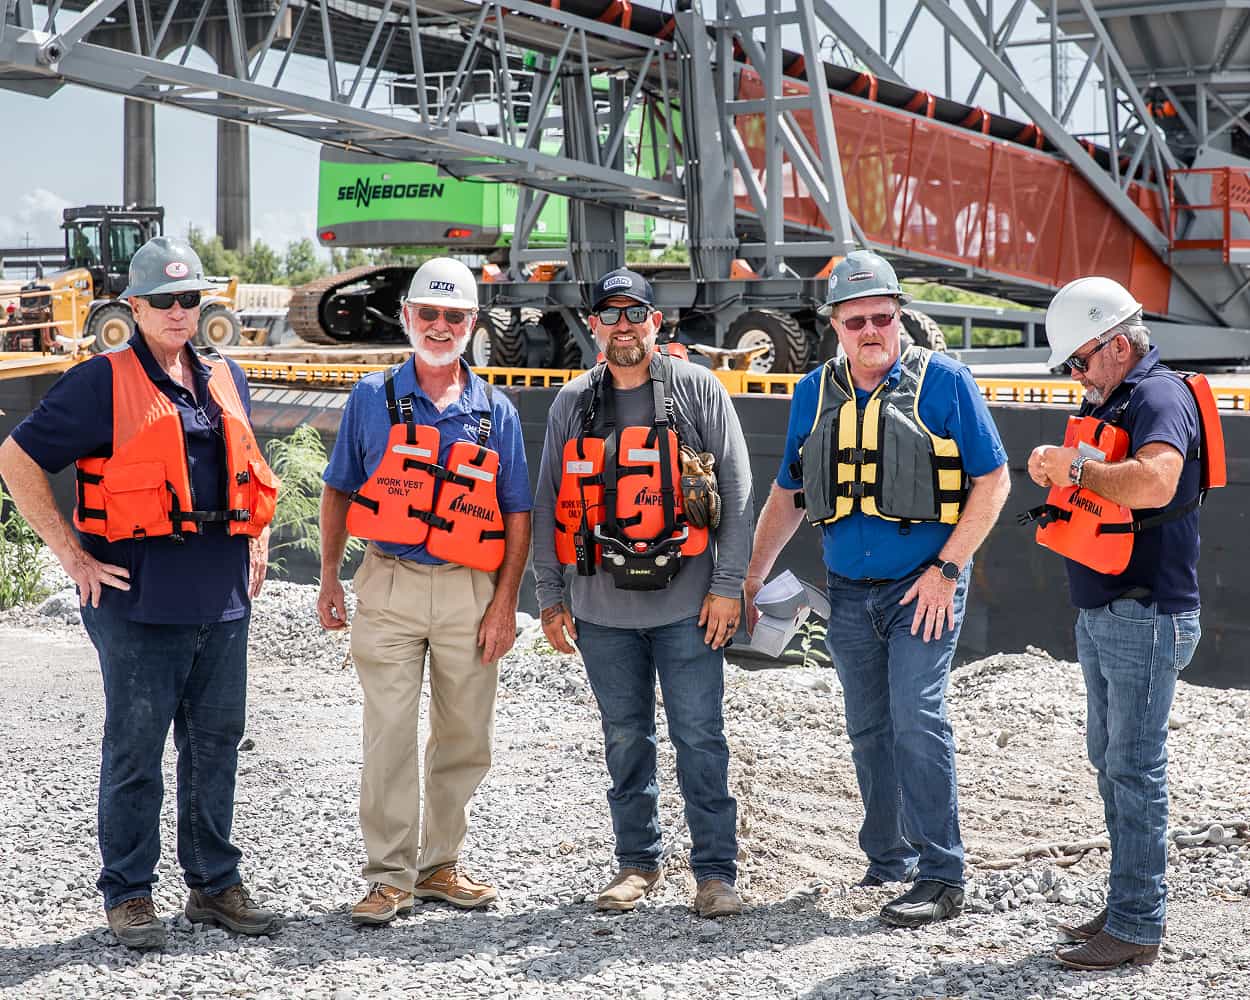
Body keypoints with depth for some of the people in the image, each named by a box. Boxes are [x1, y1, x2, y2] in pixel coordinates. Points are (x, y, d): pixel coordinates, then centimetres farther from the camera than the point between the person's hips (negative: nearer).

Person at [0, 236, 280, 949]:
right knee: (136, 751, 1)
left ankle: (216, 885, 23)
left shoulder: (227, 381, 14)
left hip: (223, 596, 6)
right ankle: (129, 897, 13)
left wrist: (259, 541, 16)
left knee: (217, 743, 12)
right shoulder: (103, 384, -5)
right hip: (139, 597, -5)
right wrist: (72, 555, -9)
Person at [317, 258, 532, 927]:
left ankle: (440, 866, 22)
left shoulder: (496, 412, 6)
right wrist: (328, 579, 3)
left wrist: (505, 602, -1)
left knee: (464, 738, 9)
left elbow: (517, 514, 7)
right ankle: (390, 877, 3)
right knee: (389, 735, -4)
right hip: (390, 587, -2)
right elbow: (338, 491, 9)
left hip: (471, 592, 2)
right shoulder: (373, 398, 4)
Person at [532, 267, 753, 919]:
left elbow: (737, 491, -2)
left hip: (686, 604, -3)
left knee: (699, 737, -2)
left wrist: (727, 586, -7)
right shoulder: (571, 404, 10)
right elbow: (547, 504, 13)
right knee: (624, 737, 11)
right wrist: (549, 597, 8)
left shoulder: (698, 390, 0)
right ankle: (637, 863, 23)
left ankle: (716, 870, 6)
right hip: (602, 607, 3)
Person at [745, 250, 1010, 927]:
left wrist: (946, 570, -10)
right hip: (848, 592, 5)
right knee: (868, 731, 10)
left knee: (916, 721, -13)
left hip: (924, 586, -5)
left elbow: (993, 480, -4)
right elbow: (786, 494, 18)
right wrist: (750, 577, 14)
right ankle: (889, 862, 23)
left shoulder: (942, 381, -5)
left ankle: (941, 878, -7)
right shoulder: (814, 394, 8)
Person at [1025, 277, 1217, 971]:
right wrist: (1057, 473, 4)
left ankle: (1137, 928, -1)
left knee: (1134, 766, -7)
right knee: (1108, 759, 15)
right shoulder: (1107, 400, 15)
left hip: (1145, 617, -10)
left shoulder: (1161, 397, -15)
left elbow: (1153, 482, -34)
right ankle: (1127, 905, 25)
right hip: (1100, 613, 10)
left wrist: (1078, 467, -25)